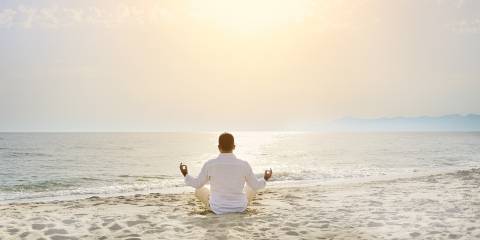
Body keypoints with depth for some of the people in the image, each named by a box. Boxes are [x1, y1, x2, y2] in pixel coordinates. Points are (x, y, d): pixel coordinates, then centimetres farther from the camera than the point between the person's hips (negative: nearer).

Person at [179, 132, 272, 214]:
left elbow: (197, 184, -3)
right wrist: (265, 180, 21)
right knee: (251, 187, 30)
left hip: (217, 208, 0)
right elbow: (256, 186, -2)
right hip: (240, 207, 1)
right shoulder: (244, 165, -16)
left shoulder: (209, 164, -18)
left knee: (199, 190, 29)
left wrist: (186, 175, 18)